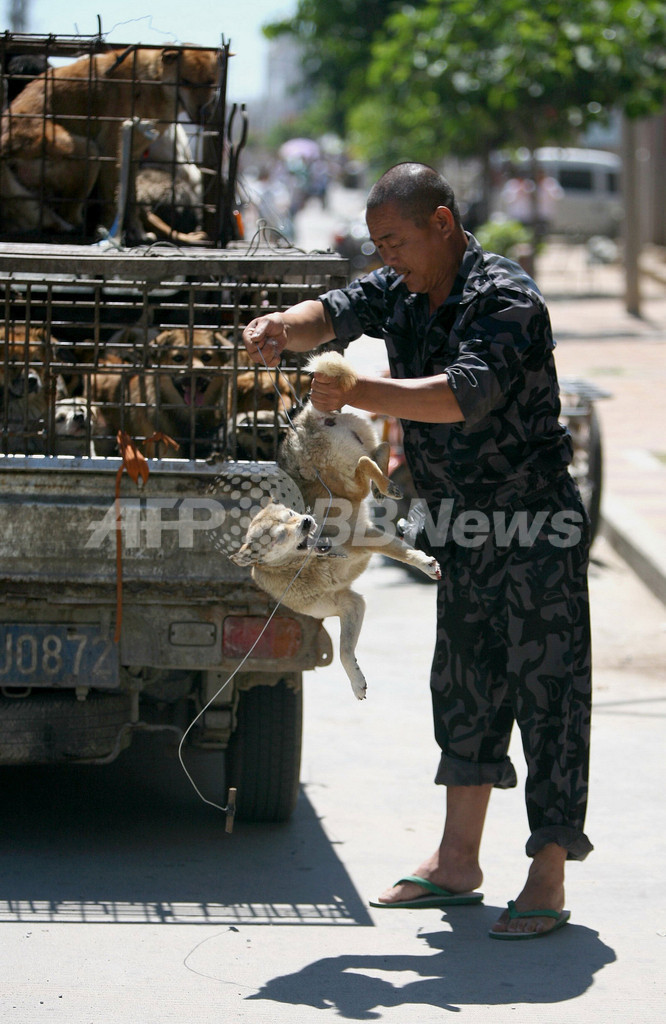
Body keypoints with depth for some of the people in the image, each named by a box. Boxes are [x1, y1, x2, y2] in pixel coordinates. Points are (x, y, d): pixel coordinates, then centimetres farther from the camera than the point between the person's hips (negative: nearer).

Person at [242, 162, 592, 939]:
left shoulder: (506, 301, -20)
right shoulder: (400, 291, 6)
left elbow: (466, 393, -34)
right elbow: (334, 314, -6)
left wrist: (360, 394, -40)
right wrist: (284, 327, -29)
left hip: (536, 530, -9)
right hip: (464, 530, 9)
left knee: (546, 692, -5)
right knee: (464, 687, 14)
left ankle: (548, 879, -4)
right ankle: (457, 861, 23)